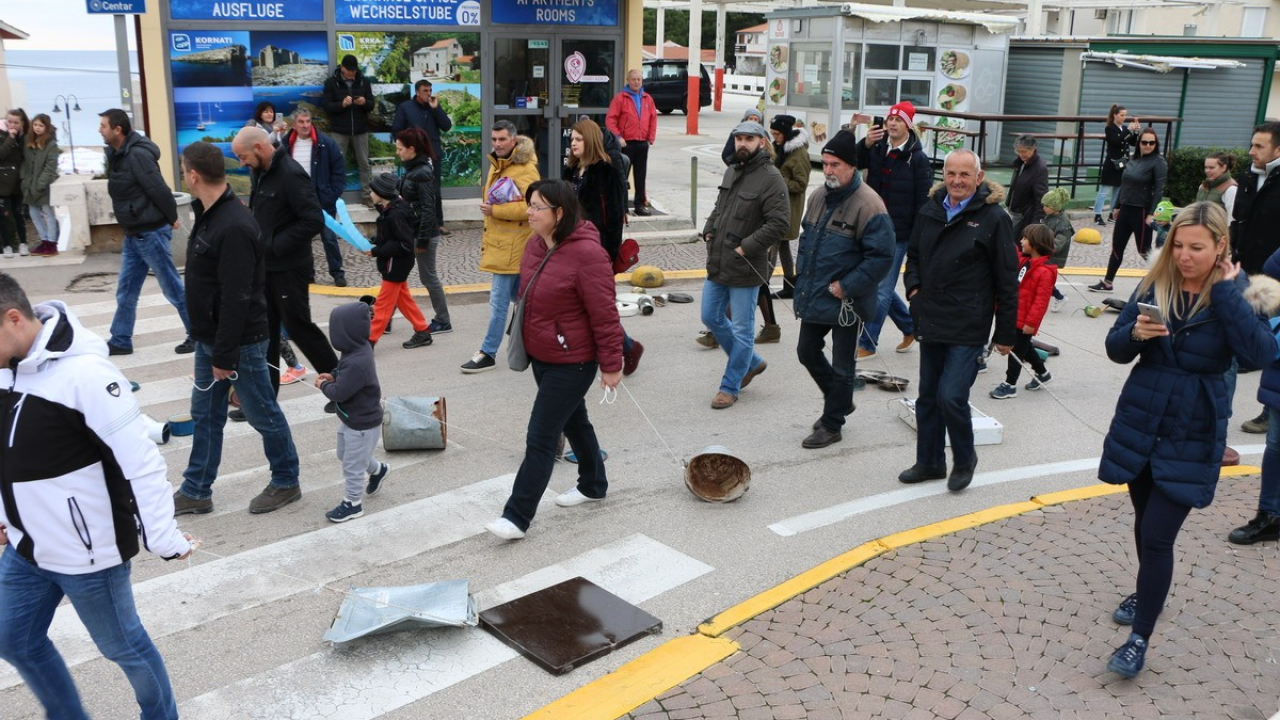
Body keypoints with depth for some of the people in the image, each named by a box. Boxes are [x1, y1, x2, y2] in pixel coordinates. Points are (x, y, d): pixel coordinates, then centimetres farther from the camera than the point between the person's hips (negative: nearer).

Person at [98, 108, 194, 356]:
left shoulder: (138, 155, -21)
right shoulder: (117, 154, 9)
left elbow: (159, 190, -22)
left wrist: (172, 219, -10)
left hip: (151, 232, -9)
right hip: (133, 234, 10)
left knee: (173, 288, 1)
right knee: (126, 290, 15)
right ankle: (120, 341, 25)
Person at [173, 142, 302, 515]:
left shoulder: (233, 227, -25)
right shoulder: (208, 215, 8)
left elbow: (237, 299, -26)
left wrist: (225, 355, -22)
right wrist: (209, 344, 20)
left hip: (240, 341, -10)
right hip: (209, 337, 10)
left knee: (262, 414, 6)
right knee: (205, 414, 15)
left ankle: (286, 483, 23)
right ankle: (196, 492, 25)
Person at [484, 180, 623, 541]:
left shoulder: (586, 253, -24)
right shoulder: (536, 245, 3)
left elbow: (604, 315, -21)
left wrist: (611, 365, -17)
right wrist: (525, 342, 22)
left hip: (571, 364, -9)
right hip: (540, 356, 9)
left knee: (540, 438, -5)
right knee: (574, 421, 24)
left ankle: (517, 517, 4)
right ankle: (593, 485, 44)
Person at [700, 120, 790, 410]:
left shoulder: (771, 179, -14)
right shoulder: (732, 171, 11)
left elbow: (779, 223, -21)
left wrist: (746, 247, -21)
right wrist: (708, 231, 8)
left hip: (744, 270, -9)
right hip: (717, 264, 9)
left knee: (741, 330, 4)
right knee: (711, 317, 17)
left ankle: (730, 387, 16)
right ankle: (751, 362, 34)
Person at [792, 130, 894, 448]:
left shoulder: (868, 205, -19)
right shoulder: (818, 196, 6)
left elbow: (882, 255, -20)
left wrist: (846, 286, -19)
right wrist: (802, 273, 8)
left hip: (847, 302, -8)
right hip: (813, 297, 8)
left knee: (842, 367, 6)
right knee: (807, 352, 18)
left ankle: (831, 425, 21)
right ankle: (840, 402, 39)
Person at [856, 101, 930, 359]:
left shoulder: (918, 159, -8)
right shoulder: (876, 149, 6)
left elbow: (924, 201, -8)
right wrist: (865, 145, -21)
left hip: (898, 234, -6)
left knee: (882, 289, -2)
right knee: (878, 285, 15)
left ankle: (867, 344, 6)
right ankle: (910, 327, 34)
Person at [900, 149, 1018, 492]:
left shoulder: (993, 218, -9)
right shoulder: (930, 211, 7)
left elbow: (1007, 280, -7)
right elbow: (914, 255, 23)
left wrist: (1005, 333, -7)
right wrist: (913, 287, 3)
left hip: (968, 327, -6)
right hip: (931, 322, 6)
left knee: (951, 396, -11)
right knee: (928, 397, 13)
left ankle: (964, 459, 14)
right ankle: (930, 462, 28)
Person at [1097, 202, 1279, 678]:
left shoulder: (1235, 296, -8)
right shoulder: (1154, 286, -1)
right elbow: (1116, 350, 0)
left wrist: (1224, 291, -23)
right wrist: (1135, 333, -22)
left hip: (1191, 438, -3)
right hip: (1139, 425, 4)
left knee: (1158, 534, -7)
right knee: (1145, 521, 19)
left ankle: (1139, 638, 5)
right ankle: (1146, 593, 44)